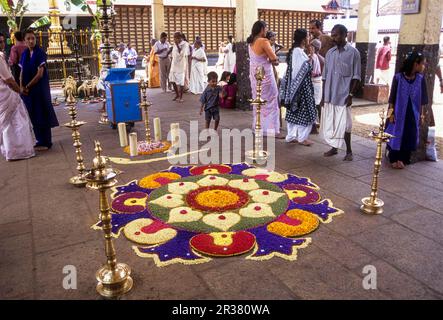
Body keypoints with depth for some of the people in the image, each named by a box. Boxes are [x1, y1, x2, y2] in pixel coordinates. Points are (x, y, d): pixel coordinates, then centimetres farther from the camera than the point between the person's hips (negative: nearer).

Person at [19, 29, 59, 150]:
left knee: (42, 115, -1)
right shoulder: (24, 54, 10)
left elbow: (40, 74, -15)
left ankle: (46, 142, 6)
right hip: (27, 89, 6)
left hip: (40, 88, -6)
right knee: (33, 115, 10)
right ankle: (40, 140, 20)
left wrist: (28, 86, -12)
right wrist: (21, 87, -5)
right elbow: (22, 72, 10)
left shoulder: (40, 53, -9)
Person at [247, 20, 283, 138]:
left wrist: (269, 59, 1)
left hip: (254, 75, 8)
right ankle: (272, 130, 1)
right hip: (265, 75, -8)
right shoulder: (264, 41, -17)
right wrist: (272, 59, 4)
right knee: (270, 102, -1)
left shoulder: (251, 42, 7)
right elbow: (274, 58, -17)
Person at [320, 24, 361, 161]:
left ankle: (349, 151, 13)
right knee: (330, 123, 9)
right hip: (329, 96, 5)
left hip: (343, 96, -5)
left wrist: (351, 95, -12)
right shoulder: (329, 53, 8)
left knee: (344, 124, -1)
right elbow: (325, 76, 10)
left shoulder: (353, 52, -4)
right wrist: (323, 96, 7)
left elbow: (356, 76, -5)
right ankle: (334, 148, 23)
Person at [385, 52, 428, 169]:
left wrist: (422, 115, 5)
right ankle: (394, 159, 19)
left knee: (409, 137, 6)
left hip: (413, 114, 3)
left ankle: (403, 159, 20)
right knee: (396, 135, 4)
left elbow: (423, 99, 5)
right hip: (398, 113, -3)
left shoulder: (421, 79, 0)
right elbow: (392, 97, -6)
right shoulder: (398, 77, -10)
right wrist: (391, 112, -8)